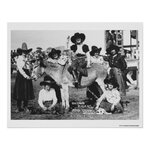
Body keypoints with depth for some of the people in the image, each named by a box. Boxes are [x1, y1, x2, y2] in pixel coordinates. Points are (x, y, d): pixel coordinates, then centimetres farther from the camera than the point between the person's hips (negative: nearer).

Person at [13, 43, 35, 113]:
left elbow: (28, 68, 13)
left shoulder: (27, 59, 13)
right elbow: (20, 69, -11)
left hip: (27, 76, 4)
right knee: (19, 92, -2)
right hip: (20, 75, -4)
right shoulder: (19, 59, -2)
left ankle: (25, 107, 11)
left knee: (27, 92, 3)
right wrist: (25, 76, -20)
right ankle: (19, 107, 6)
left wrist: (29, 75, 0)